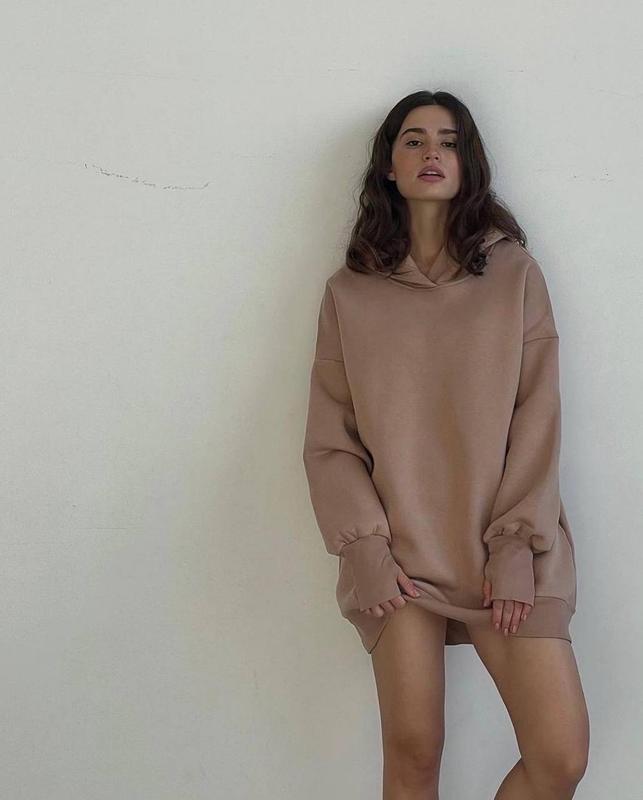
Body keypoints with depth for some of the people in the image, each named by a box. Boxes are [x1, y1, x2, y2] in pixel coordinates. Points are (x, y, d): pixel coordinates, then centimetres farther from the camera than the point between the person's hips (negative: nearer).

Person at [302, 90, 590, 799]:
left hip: (505, 553, 0)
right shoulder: (349, 292, 6)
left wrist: (516, 548, -7)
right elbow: (329, 438, 4)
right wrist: (365, 547, -7)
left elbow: (536, 421, 0)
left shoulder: (514, 274, 5)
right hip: (398, 558, 0)